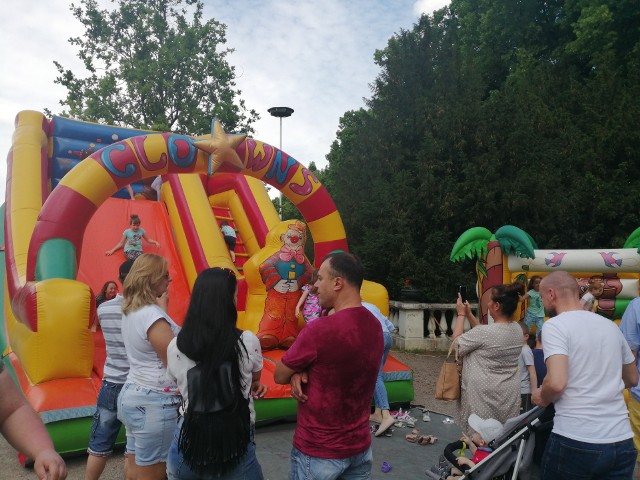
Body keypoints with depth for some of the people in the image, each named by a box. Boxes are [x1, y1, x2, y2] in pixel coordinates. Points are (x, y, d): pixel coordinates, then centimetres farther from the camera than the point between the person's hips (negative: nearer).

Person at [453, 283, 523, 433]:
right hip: (510, 396, 7)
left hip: (484, 396, -7)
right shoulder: (517, 330, 0)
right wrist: (469, 314, 15)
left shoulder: (484, 332, -23)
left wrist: (461, 314, -1)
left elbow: (457, 344, -8)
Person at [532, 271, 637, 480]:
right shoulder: (611, 326, 9)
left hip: (575, 441, -5)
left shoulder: (555, 325, -11)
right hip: (621, 441, 6)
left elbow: (556, 383, -23)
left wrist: (542, 398, -3)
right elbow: (632, 379, 21)